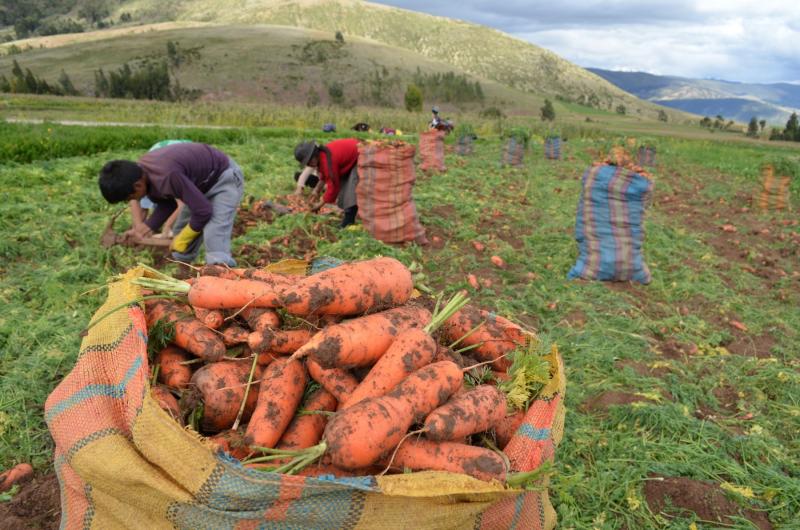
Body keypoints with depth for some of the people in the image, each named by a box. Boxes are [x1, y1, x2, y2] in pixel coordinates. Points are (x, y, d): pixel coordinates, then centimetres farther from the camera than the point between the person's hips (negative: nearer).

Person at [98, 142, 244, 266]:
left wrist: (181, 240, -15)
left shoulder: (167, 176, -36)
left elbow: (203, 211, -30)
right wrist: (145, 228, -9)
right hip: (202, 183, 9)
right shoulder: (139, 171, -9)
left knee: (214, 240, -23)